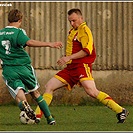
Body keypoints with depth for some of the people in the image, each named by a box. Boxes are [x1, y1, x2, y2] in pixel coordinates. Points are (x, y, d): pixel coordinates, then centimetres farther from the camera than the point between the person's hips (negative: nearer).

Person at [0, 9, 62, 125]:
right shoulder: (18, 32, -7)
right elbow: (28, 42, -27)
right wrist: (49, 44, -33)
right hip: (23, 67, -2)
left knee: (19, 93, -7)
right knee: (35, 92, 16)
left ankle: (23, 104, -43)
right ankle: (50, 118, 21)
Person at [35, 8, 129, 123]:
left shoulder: (84, 30, -7)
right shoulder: (73, 31, 21)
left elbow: (87, 50, -18)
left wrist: (69, 57, -21)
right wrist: (65, 59, 21)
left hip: (82, 65, -9)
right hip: (70, 67, 9)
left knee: (92, 91, -26)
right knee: (49, 86, 3)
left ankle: (121, 111, -20)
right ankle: (37, 115, 4)